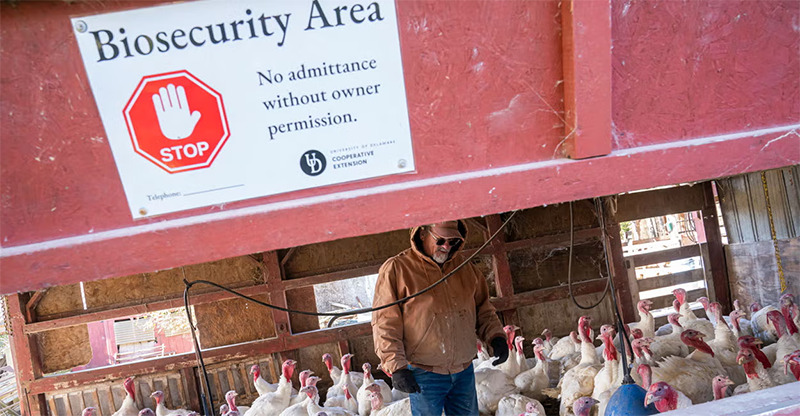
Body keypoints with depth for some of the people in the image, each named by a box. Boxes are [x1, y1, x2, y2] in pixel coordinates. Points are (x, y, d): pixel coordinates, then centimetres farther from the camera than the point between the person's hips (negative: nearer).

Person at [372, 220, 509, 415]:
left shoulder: (465, 267, 7)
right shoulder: (396, 269, -9)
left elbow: (483, 308, 17)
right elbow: (385, 323, -11)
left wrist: (495, 336, -1)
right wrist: (396, 366, -17)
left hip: (464, 371, 5)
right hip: (424, 374, -5)